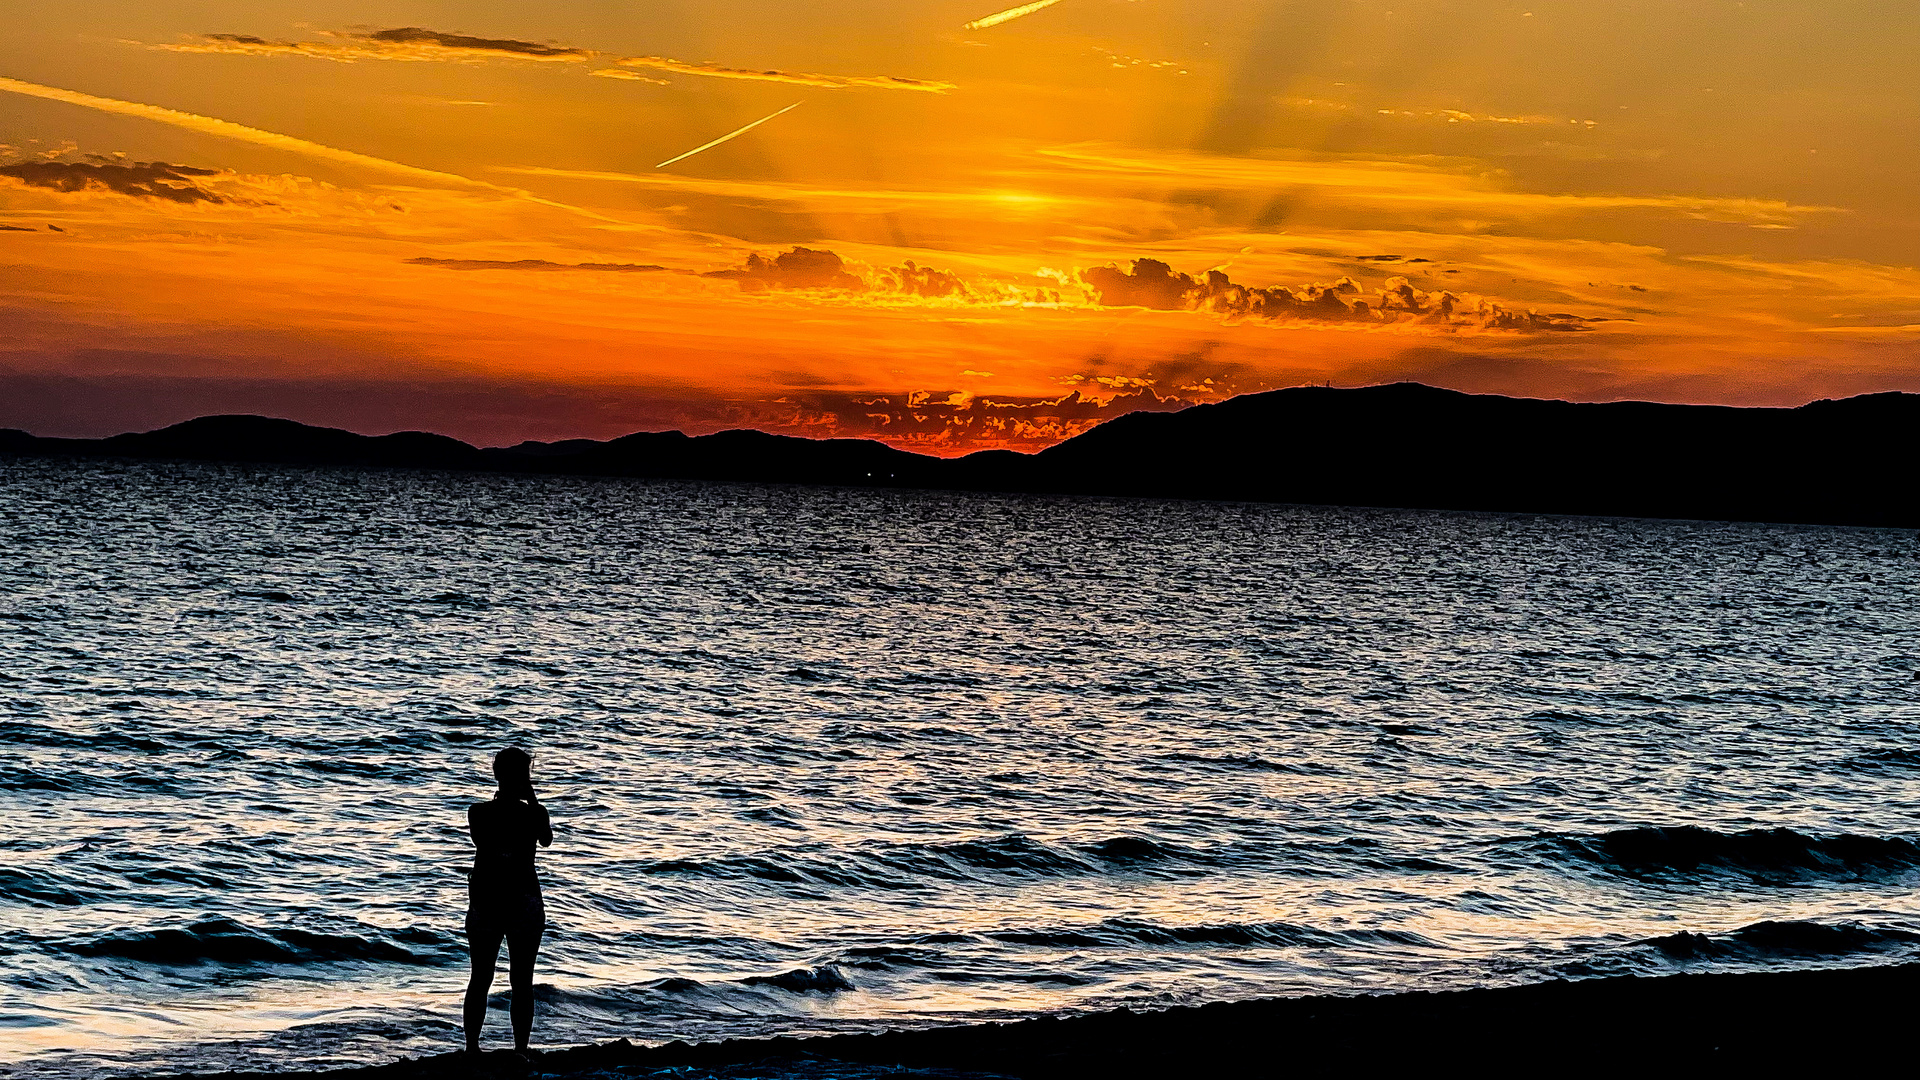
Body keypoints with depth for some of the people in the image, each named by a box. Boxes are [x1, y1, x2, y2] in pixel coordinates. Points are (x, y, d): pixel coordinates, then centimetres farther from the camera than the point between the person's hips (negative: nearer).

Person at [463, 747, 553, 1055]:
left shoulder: (478, 812, -6)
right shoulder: (534, 814, -11)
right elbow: (546, 840, 8)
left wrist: (501, 798, 15)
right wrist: (532, 799, 9)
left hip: (484, 903, 2)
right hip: (524, 903, -2)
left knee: (480, 980, 13)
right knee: (522, 983, 6)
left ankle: (472, 1048, 17)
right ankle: (520, 1050, 6)